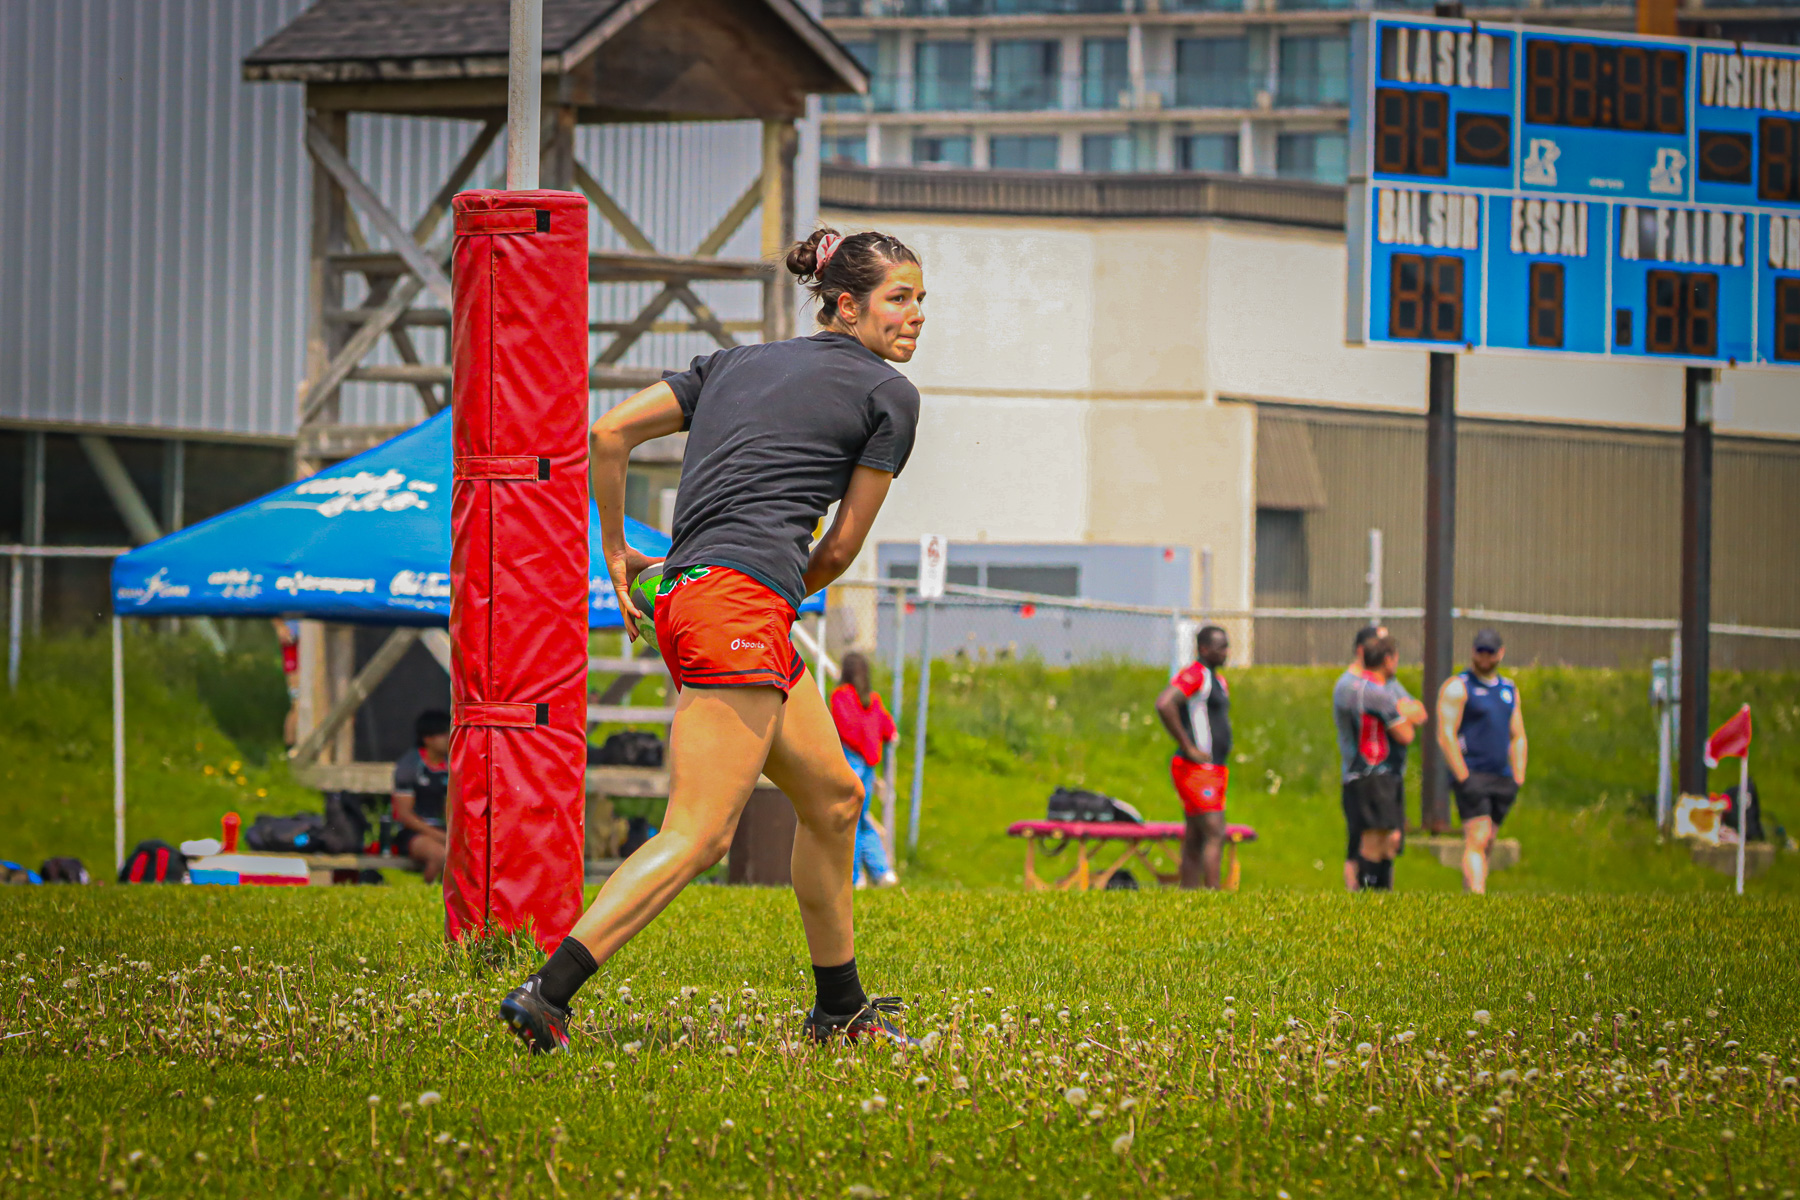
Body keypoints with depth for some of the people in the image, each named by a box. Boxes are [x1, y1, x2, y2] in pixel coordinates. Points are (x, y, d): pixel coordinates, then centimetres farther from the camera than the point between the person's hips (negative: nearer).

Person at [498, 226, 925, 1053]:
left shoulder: (739, 363, 23)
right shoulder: (890, 394, 6)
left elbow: (608, 434, 15)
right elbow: (840, 549, 7)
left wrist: (617, 552, 23)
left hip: (687, 597, 9)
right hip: (745, 601, -9)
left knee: (833, 795, 21)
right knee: (698, 836, -14)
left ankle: (839, 1009, 29)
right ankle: (546, 995, -25)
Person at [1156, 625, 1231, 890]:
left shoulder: (1217, 680, 20)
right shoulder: (1194, 675, -11)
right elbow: (1164, 704, -27)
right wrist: (1188, 748, -23)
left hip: (1215, 769, 10)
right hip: (1196, 769, -10)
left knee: (1194, 842, 7)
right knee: (1215, 834, -15)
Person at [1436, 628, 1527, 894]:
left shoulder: (1509, 689, 18)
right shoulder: (1458, 688, -3)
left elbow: (1518, 737, 22)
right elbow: (1445, 735, -9)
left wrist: (1518, 778, 10)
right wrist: (1463, 777, -16)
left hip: (1501, 780, 7)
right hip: (1471, 776, -7)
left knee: (1486, 843, 6)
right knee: (1477, 840, -16)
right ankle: (1477, 898, -24)